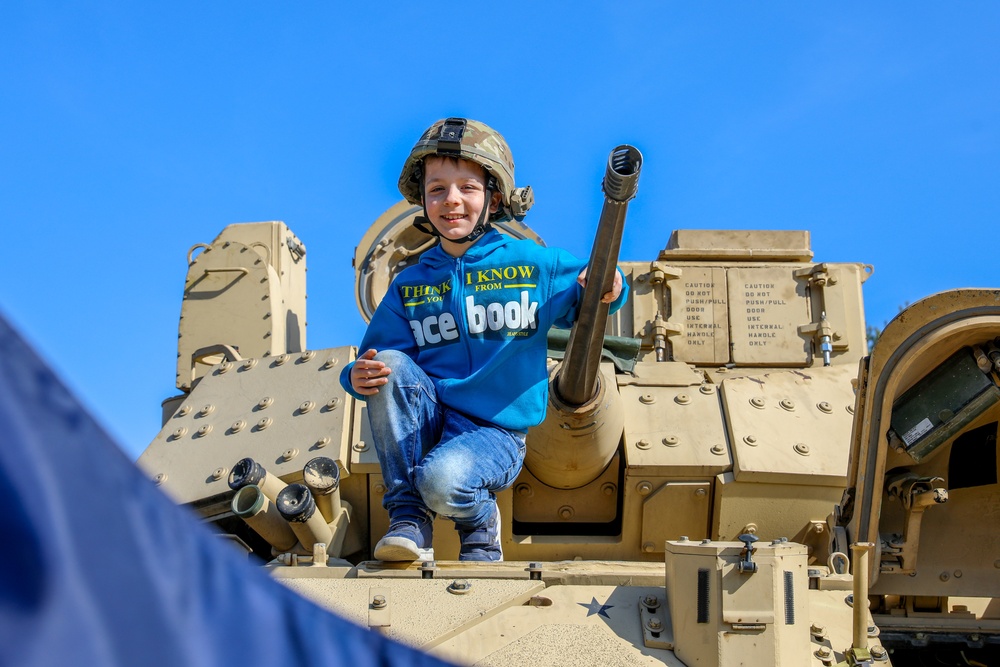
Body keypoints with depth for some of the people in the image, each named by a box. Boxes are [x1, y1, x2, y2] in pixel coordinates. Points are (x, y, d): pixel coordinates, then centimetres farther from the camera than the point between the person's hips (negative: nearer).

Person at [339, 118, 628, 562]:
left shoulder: (534, 265, 0)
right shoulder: (409, 286, 7)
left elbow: (583, 299, 8)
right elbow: (377, 358, 6)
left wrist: (605, 292, -15)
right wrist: (359, 377, -17)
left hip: (496, 432, -3)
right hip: (426, 422, 4)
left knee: (442, 480, -33)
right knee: (391, 365, -25)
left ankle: (480, 521, 7)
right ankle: (407, 518, -15)